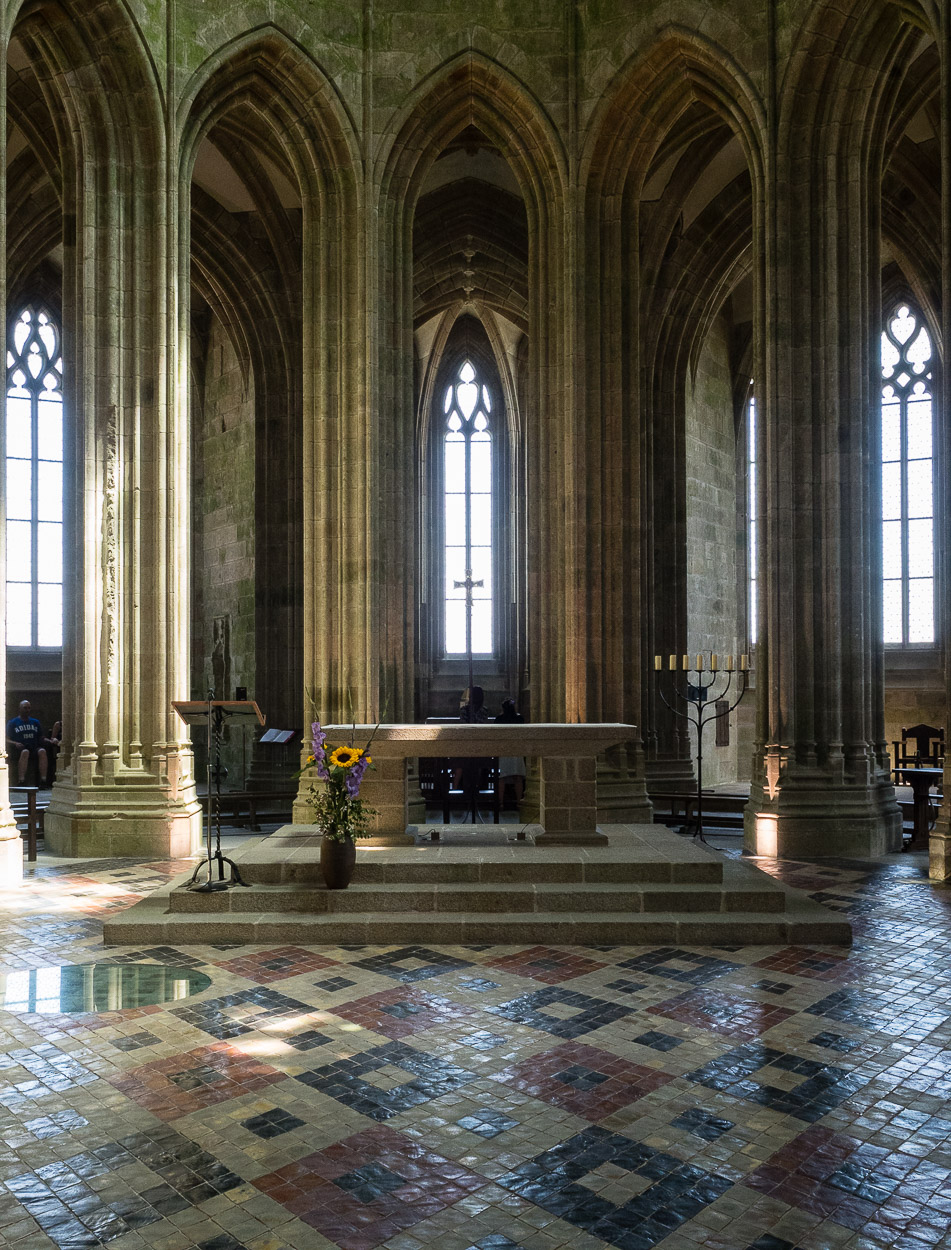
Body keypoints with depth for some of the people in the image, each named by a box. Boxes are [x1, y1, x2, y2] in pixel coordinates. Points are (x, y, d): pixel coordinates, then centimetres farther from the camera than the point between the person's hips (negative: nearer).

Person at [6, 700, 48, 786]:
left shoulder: (35, 722, 24)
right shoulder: (12, 723, 13)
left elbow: (41, 738, 23)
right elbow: (7, 740, 4)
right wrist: (15, 743, -17)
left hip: (34, 748, 3)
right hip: (18, 750, -2)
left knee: (42, 751, -33)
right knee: (25, 752, -39)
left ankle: (43, 781, -41)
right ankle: (21, 782, -45)